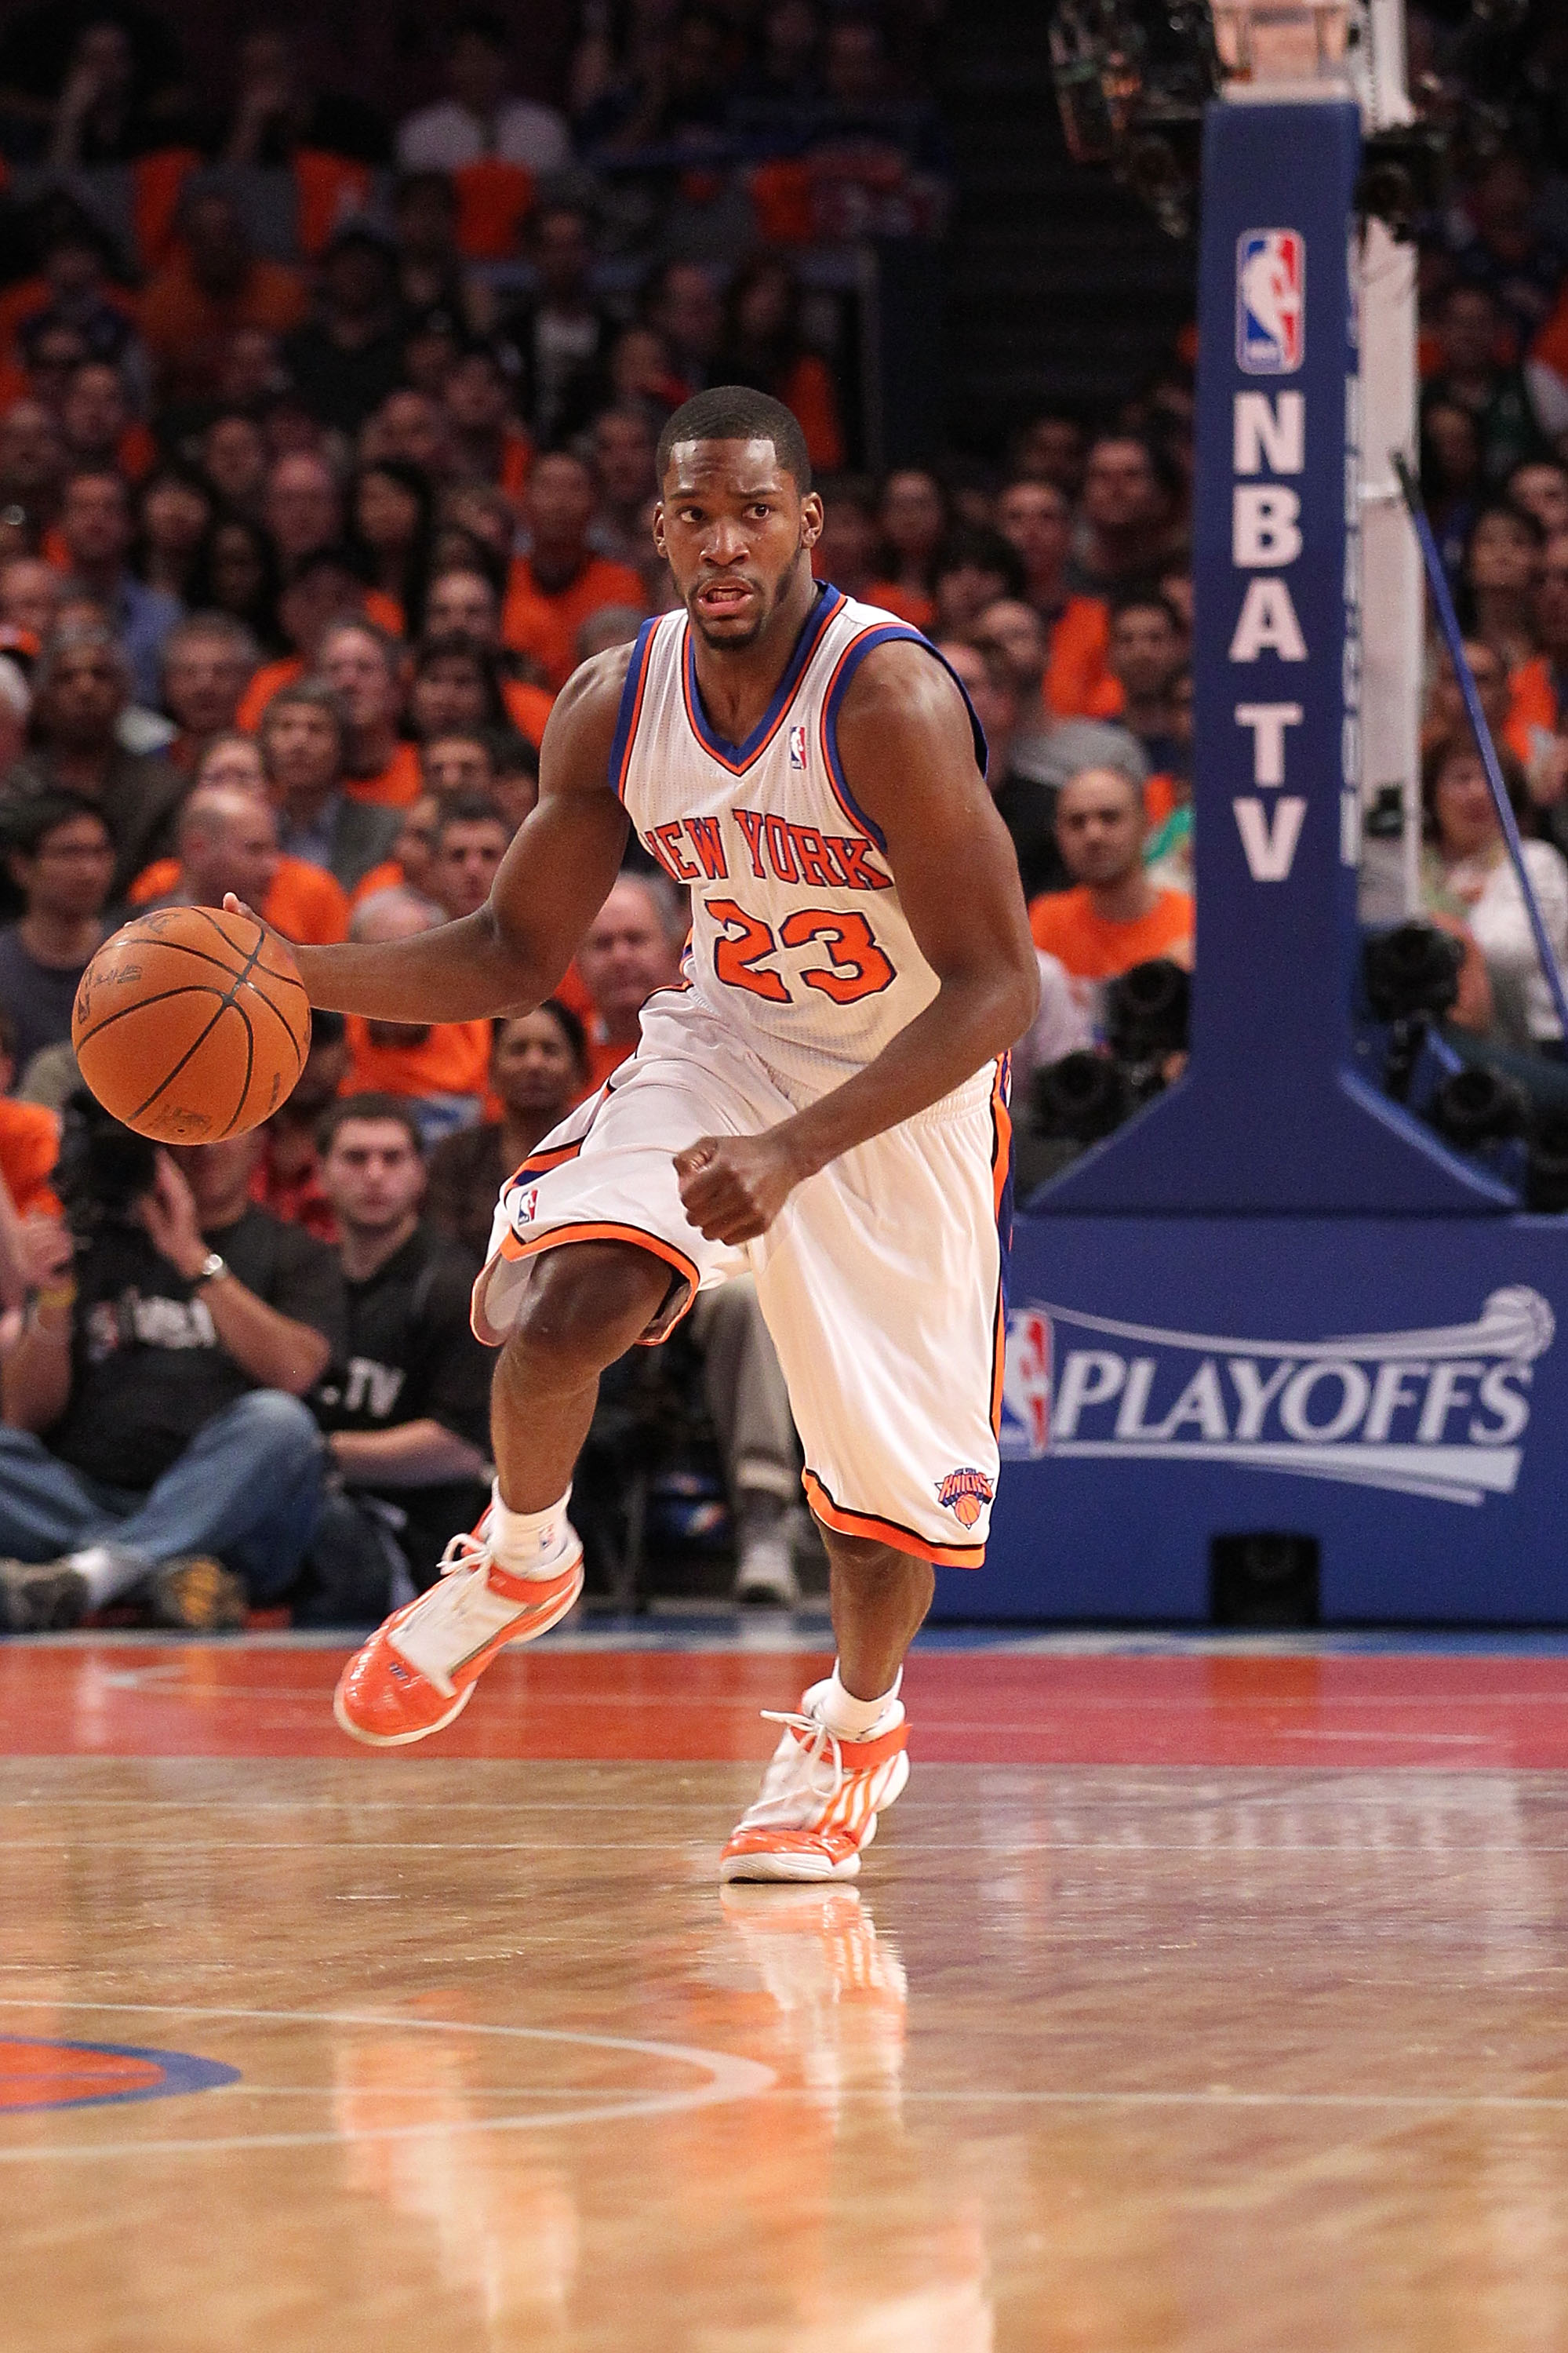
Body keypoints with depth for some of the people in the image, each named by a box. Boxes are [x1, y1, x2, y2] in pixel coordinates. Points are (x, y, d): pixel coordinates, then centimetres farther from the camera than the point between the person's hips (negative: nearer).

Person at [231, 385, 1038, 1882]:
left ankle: (858, 1726, 34)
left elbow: (997, 988, -28)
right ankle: (519, 1564, 8)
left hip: (907, 1084, -3)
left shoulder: (890, 699, -27)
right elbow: (515, 953, 3)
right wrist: (298, 977, -13)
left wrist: (795, 1149, -37)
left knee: (884, 1465, 3)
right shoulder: (614, 705, -10)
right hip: (723, 1039, 3)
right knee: (556, 1310, -23)